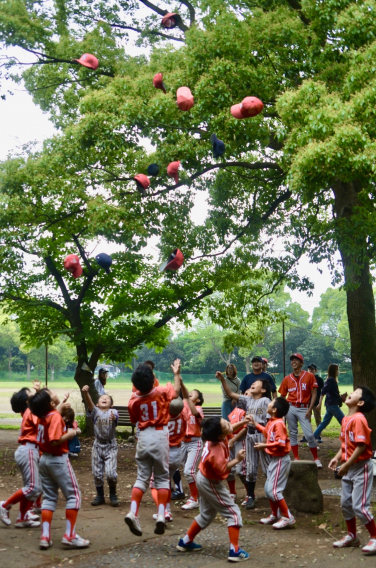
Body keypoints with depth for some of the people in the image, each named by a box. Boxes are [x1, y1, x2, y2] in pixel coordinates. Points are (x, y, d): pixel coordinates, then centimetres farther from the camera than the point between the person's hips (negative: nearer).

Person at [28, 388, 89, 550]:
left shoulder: (43, 416, 4)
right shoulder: (55, 417, -20)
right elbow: (55, 441, -29)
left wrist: (62, 404, 30)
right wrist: (70, 434, -16)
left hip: (44, 459, 8)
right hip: (58, 459, -8)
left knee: (49, 497, 12)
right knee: (74, 495, 1)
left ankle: (45, 536, 7)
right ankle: (70, 535, -3)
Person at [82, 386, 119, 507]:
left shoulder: (113, 412, -5)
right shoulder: (95, 412, 0)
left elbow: (115, 417, -28)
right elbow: (89, 403, -20)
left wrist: (113, 418, -54)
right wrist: (86, 393, -40)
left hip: (110, 446, -2)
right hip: (98, 445, 2)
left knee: (111, 473, -10)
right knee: (97, 473, 6)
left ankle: (113, 495, 13)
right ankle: (100, 496, 25)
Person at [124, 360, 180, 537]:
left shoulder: (133, 400, -3)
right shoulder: (161, 392, -7)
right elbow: (176, 391, 14)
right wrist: (176, 374, 27)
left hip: (143, 436, 2)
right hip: (159, 436, -2)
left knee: (142, 477, 10)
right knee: (162, 477, 8)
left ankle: (133, 512, -6)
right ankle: (161, 515, -3)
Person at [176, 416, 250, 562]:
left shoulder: (215, 436, -9)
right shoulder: (217, 449, -34)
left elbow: (231, 429, 11)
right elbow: (222, 470, -36)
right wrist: (237, 459, -29)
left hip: (204, 479, 9)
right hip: (212, 483, -9)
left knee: (207, 515, 25)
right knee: (234, 513, -2)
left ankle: (186, 542, 35)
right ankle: (235, 551, -5)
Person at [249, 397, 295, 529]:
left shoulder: (278, 423, -22)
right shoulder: (272, 422, 7)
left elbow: (280, 443, -28)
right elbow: (268, 432, 26)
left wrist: (264, 446, -24)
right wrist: (256, 424, 26)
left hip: (280, 460, -10)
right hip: (274, 459, 10)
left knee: (273, 490, -9)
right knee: (268, 489, 16)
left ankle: (288, 517, 0)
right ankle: (275, 515, 29)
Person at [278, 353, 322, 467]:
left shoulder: (309, 376, 0)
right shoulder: (287, 379, 8)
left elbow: (314, 394, -2)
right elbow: (282, 396, 12)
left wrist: (309, 410, -10)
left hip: (304, 408, -3)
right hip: (291, 408, 3)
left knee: (309, 434, -8)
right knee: (292, 434, 7)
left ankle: (316, 459, 5)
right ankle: (296, 459, 16)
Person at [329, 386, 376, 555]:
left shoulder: (358, 419, -20)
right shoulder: (346, 419, 7)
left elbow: (361, 446, -24)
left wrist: (346, 465, -22)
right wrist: (337, 457, 2)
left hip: (361, 467, -9)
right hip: (349, 468, 9)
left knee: (360, 506, -7)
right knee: (346, 503, 15)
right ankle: (351, 536, 30)